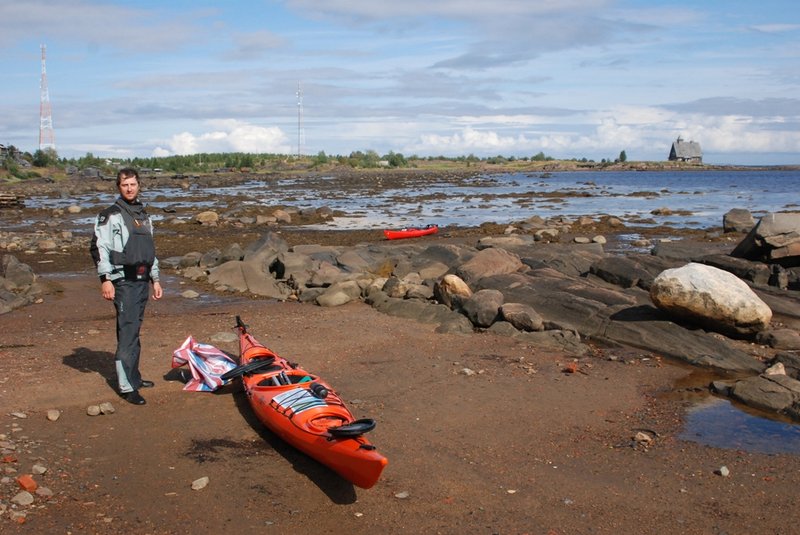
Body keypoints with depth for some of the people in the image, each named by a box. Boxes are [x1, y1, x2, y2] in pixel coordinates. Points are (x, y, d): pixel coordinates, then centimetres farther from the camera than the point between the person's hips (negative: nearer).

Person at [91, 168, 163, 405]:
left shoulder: (144, 216, 18)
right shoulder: (110, 216, -5)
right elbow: (99, 248, -11)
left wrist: (155, 279, 21)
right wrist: (105, 279, -18)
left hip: (142, 280, 7)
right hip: (123, 281, -7)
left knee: (134, 331, 14)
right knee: (127, 332, -9)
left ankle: (134, 377, 23)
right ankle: (127, 387, -7)